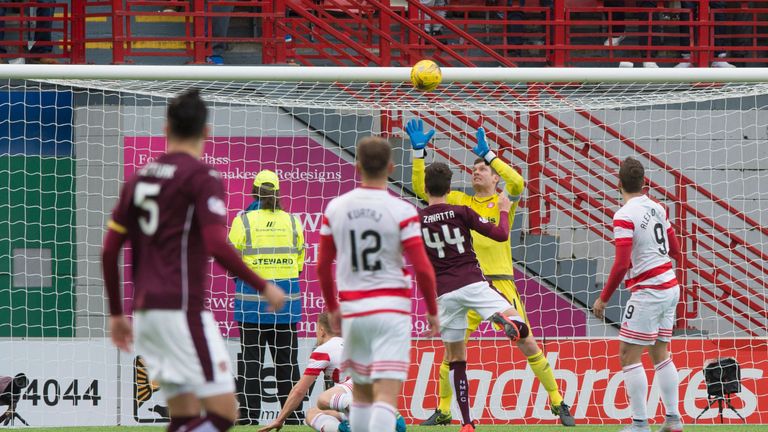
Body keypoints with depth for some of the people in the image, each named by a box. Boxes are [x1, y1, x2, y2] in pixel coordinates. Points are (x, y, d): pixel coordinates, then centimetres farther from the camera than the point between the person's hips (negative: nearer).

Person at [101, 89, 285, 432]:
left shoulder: (140, 177, 14)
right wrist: (263, 287, -6)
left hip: (145, 312, 8)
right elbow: (217, 246, -17)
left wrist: (116, 313, 22)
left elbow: (110, 250, 14)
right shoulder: (201, 177, -7)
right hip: (183, 310, -8)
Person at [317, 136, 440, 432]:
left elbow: (322, 266, 10)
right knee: (387, 394, -9)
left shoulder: (335, 209, 4)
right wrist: (432, 311, 4)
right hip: (392, 308, -4)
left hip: (353, 310, 4)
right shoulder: (402, 212, -8)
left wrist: (332, 308, 24)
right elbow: (422, 268, -10)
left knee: (362, 392, 18)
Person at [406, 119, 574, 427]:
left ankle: (558, 404, 8)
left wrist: (488, 154, -20)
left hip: (501, 283, -2)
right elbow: (422, 189, 6)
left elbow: (517, 182, -18)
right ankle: (443, 411, 14)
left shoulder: (503, 201, 4)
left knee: (528, 345, -2)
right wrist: (418, 151, -3)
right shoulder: (460, 202, 11)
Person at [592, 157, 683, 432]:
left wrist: (603, 298, -13)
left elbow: (621, 265, -21)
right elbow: (674, 251, 14)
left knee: (629, 356, -3)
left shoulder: (625, 216, -16)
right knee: (660, 353, 16)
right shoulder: (657, 208, 6)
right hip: (669, 288, 8)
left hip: (648, 292, -8)